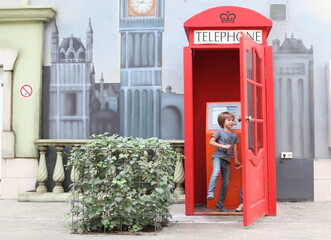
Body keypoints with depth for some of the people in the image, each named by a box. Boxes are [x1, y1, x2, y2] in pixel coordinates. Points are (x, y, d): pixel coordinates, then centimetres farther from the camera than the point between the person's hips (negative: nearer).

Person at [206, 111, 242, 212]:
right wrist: (223, 146, -17)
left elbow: (235, 149, 20)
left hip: (227, 159, 5)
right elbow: (211, 142, -10)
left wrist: (236, 161, 21)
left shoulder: (234, 135, 15)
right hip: (218, 156, -5)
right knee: (216, 172, -35)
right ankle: (210, 193, -40)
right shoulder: (219, 132, 0)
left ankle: (220, 203, 15)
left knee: (226, 182, 5)